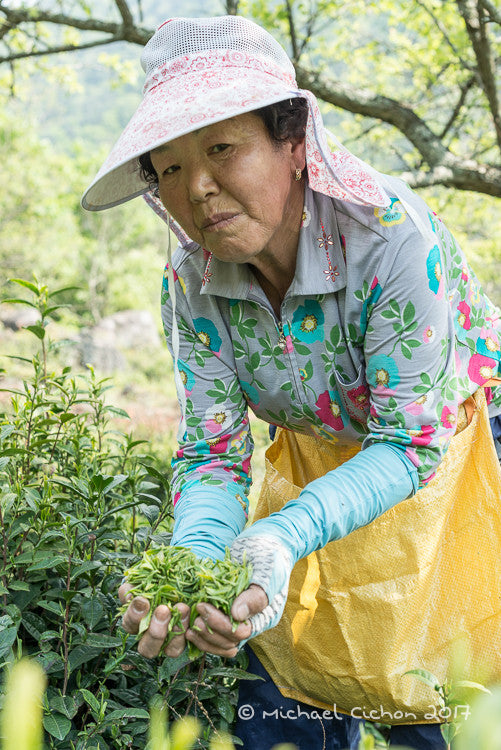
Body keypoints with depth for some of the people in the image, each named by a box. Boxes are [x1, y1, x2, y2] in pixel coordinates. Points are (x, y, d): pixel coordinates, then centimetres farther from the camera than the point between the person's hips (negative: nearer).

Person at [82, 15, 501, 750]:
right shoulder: (191, 281, -17)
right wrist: (192, 555, -36)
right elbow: (213, 453, -14)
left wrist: (285, 535, -44)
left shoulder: (392, 235, -32)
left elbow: (411, 444, -29)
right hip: (322, 465, 4)